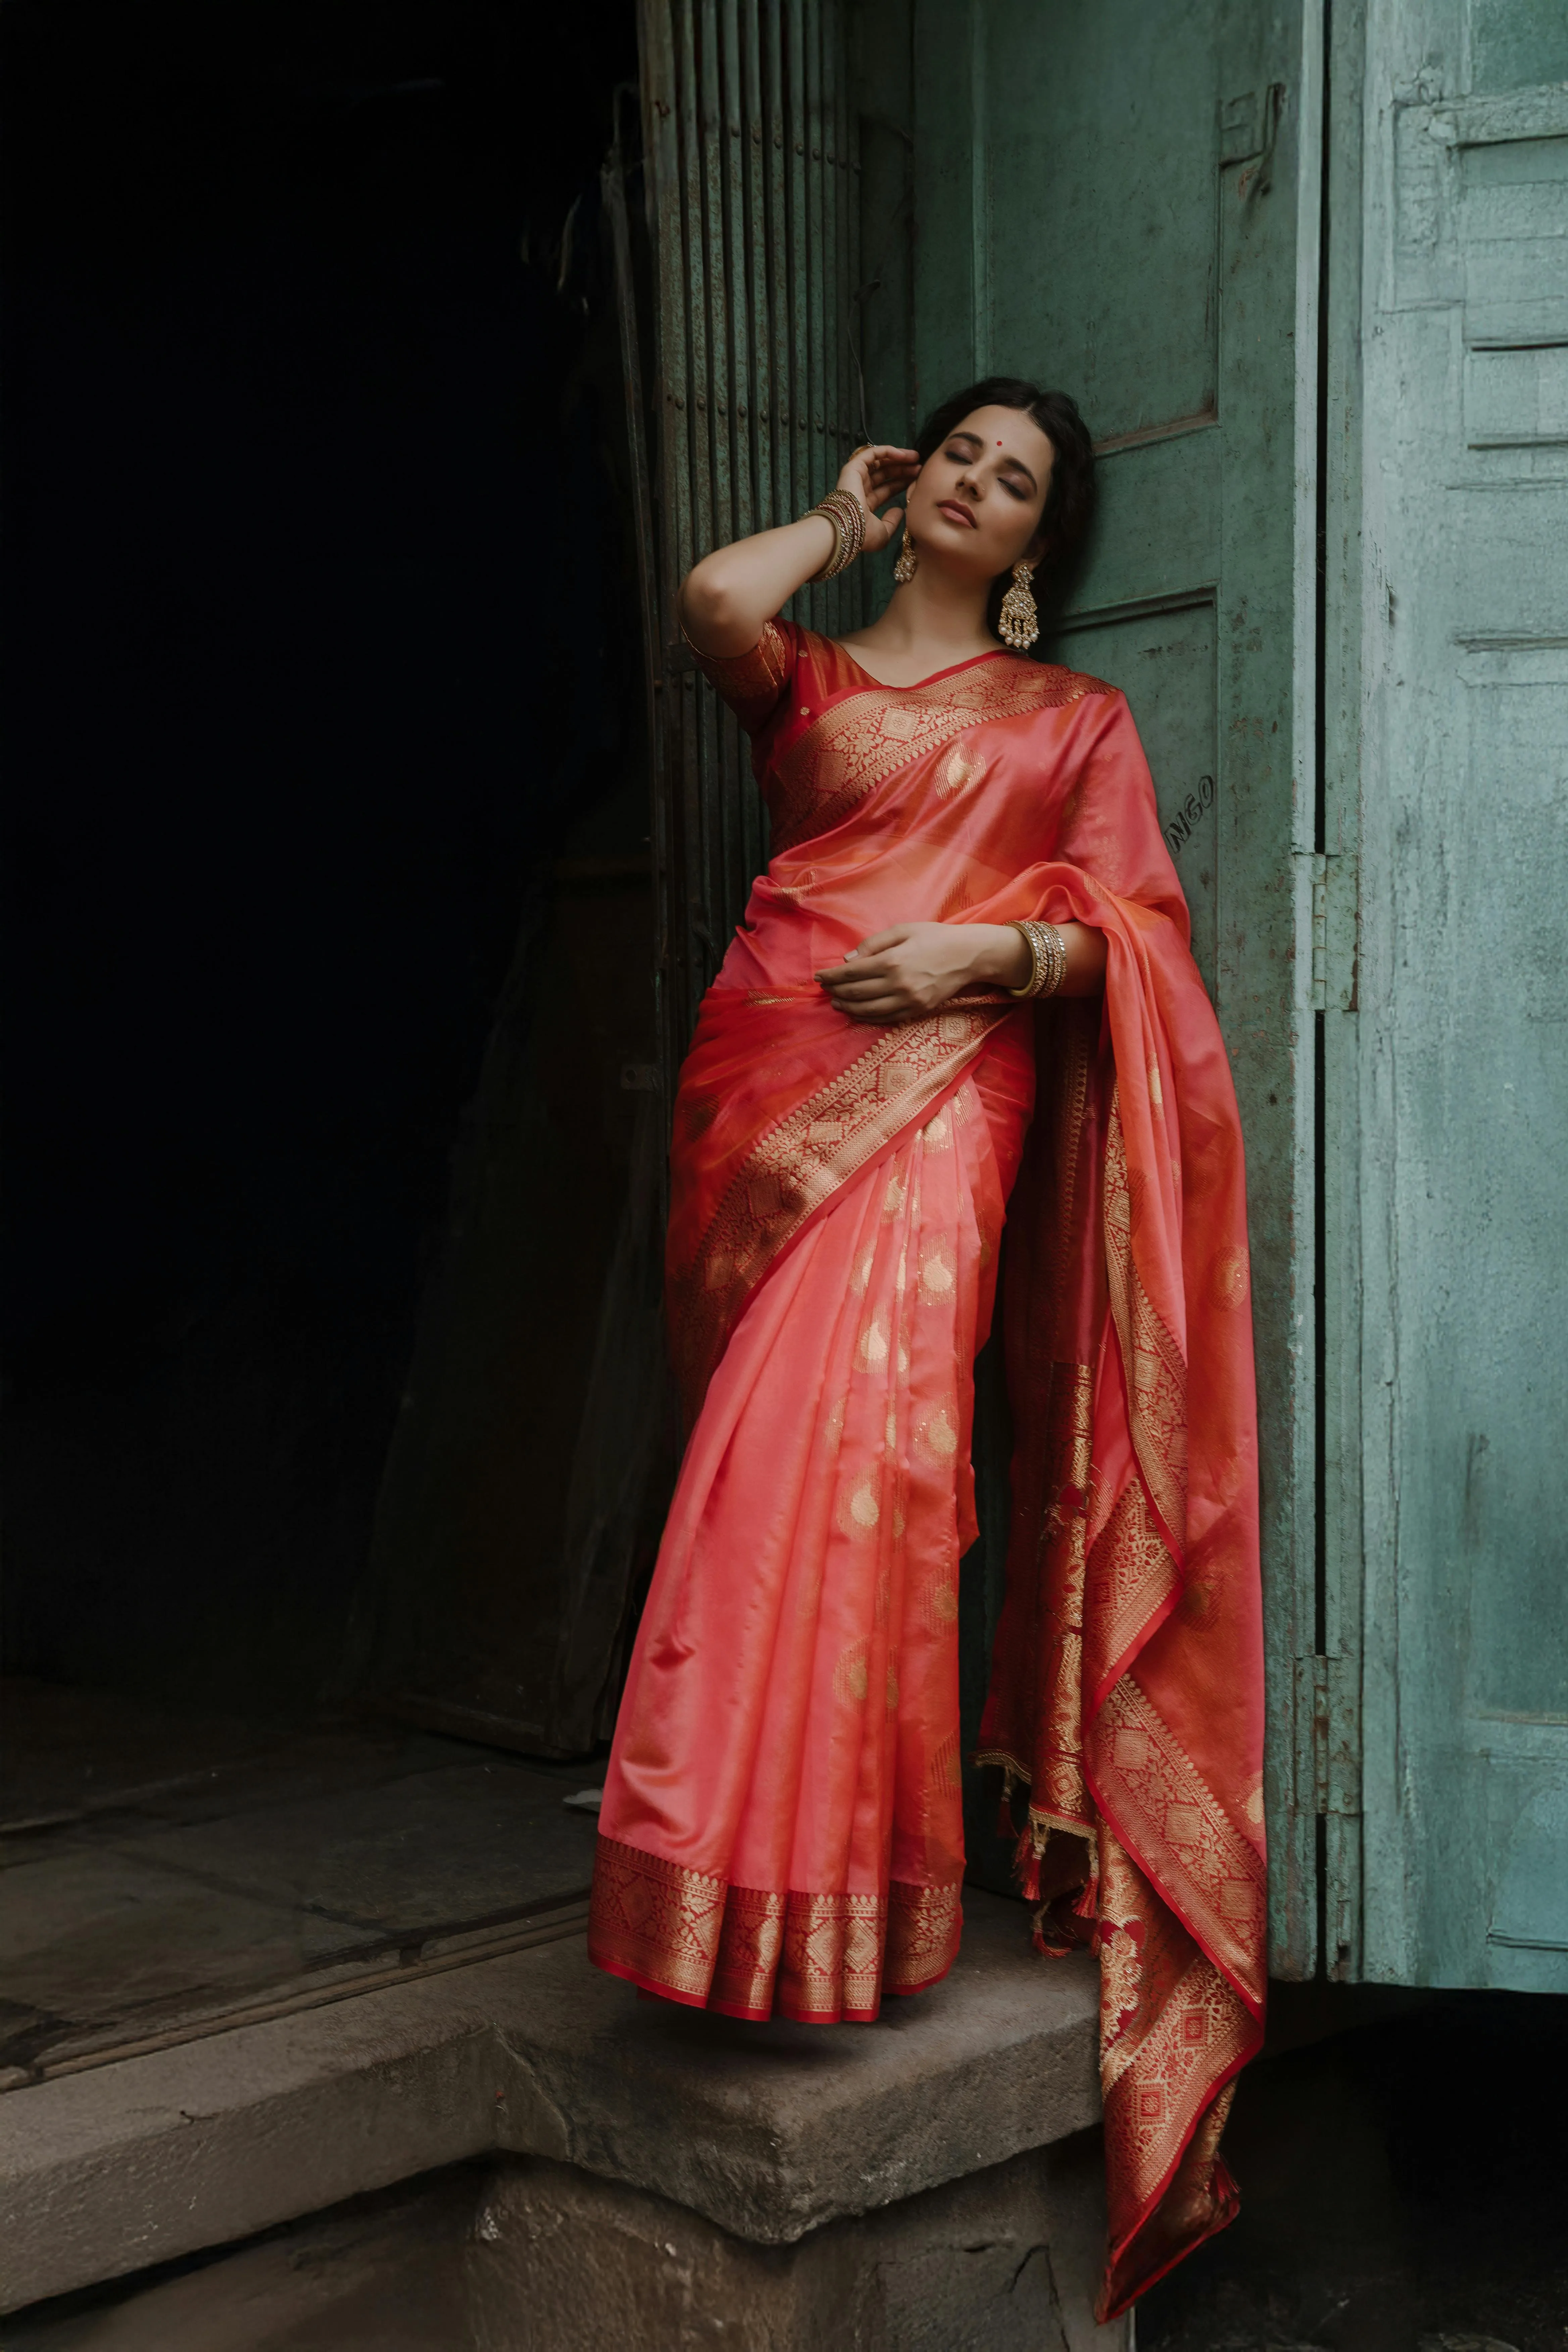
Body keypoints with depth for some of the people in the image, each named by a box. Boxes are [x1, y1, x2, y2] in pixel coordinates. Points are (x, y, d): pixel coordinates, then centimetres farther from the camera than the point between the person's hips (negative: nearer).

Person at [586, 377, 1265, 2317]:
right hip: (772, 1070, 2)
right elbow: (711, 601, -2)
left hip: (952, 1083, -2)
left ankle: (842, 1871, -15)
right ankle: (762, 1865, 6)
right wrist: (840, 530, 17)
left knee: (860, 1422, -20)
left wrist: (991, 949, -10)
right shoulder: (805, 677, 21)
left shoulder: (1077, 716, 21)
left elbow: (1131, 919, 9)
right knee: (782, 1443, -4)